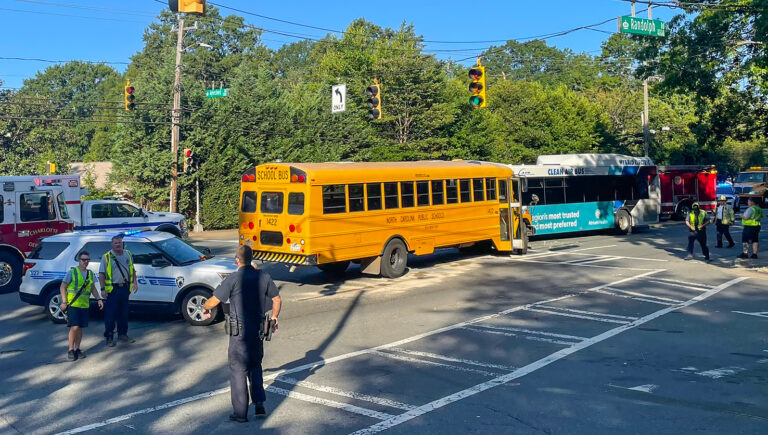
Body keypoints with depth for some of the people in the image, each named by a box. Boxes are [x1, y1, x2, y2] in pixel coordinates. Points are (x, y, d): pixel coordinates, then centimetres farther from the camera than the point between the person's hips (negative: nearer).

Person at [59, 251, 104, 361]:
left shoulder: (90, 273, 11)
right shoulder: (72, 272, -5)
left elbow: (93, 288, 21)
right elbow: (62, 287, -4)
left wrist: (98, 299, 9)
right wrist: (64, 302, -12)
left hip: (84, 305, 5)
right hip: (72, 304, -5)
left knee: (80, 328, 9)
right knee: (74, 327, -11)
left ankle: (77, 349, 21)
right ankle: (71, 350, 2)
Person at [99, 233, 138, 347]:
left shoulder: (128, 254, 11)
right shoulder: (107, 257, -3)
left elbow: (132, 270, 21)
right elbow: (101, 274, -5)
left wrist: (135, 282, 14)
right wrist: (103, 289, -11)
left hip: (125, 288, 5)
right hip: (113, 289, -5)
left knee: (124, 313, 12)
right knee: (110, 314, -2)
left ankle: (122, 335, 23)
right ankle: (109, 338, 5)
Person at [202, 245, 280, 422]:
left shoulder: (232, 279, -15)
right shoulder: (264, 277, -1)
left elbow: (214, 301, -8)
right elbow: (277, 300, 9)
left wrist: (205, 309, 14)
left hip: (239, 331, -4)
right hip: (258, 329, 5)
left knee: (238, 370, 6)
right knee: (255, 366, 22)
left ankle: (240, 413, 12)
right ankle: (259, 404, 14)